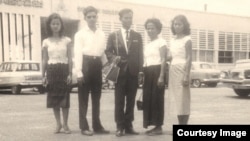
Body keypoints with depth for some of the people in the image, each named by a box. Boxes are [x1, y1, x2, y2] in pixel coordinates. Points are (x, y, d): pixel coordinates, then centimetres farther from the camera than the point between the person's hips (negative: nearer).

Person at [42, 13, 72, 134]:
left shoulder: (66, 40, 3)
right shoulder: (46, 42, 7)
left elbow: (70, 58, 1)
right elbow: (44, 60, 9)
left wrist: (70, 74, -7)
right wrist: (43, 76, 4)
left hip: (63, 70, -2)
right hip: (52, 71, 2)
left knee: (64, 98, -2)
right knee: (54, 98, 4)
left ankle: (65, 124, 8)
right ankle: (58, 124, 16)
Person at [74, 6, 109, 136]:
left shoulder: (101, 34, 12)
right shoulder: (80, 34, -1)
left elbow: (103, 52, 12)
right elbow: (78, 53, -7)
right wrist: (79, 72, -14)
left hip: (97, 65, 4)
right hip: (86, 64, -4)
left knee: (96, 97, 11)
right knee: (83, 98, 1)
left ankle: (97, 125, 20)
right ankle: (84, 127, 10)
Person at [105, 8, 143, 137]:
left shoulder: (137, 36, 13)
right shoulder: (113, 35, 7)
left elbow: (140, 54, 9)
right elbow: (108, 51, 5)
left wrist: (140, 70, 0)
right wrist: (113, 58, -17)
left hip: (133, 72, 2)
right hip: (120, 71, -2)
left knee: (131, 101, 5)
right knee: (119, 101, 0)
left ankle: (129, 126, 12)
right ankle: (120, 127, 6)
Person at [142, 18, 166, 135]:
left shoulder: (161, 42, -3)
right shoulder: (147, 45, 19)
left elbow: (163, 60, -11)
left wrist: (161, 76, -19)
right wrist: (143, 75, 11)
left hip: (157, 71, -8)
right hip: (148, 73, 8)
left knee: (157, 98, -6)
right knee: (148, 99, 6)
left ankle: (159, 127, 1)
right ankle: (154, 125, 14)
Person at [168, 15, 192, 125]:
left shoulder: (187, 39, -4)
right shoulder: (172, 40, 15)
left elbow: (189, 58, -11)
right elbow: (172, 57, 14)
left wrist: (187, 75, -18)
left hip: (182, 69, -7)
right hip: (173, 70, 7)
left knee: (183, 99, -5)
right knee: (177, 99, 8)